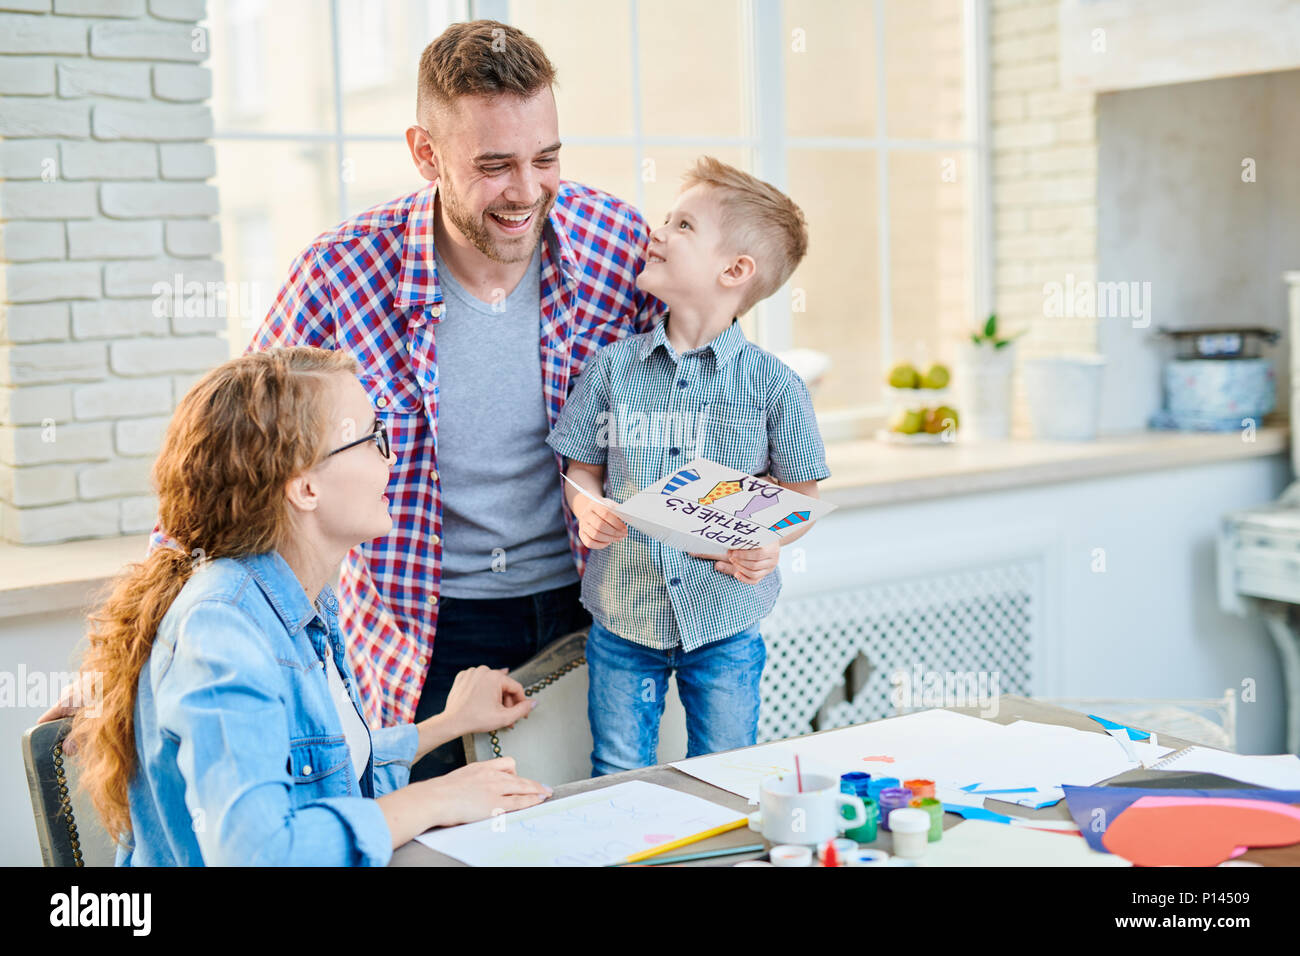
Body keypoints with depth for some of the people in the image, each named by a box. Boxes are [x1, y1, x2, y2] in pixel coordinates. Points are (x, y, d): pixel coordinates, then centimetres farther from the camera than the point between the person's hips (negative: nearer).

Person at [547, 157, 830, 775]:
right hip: (621, 614, 2)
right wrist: (587, 505, -14)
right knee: (618, 783, 11)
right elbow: (582, 466, 8)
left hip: (725, 619, -1)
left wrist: (769, 542, -20)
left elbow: (800, 495, -1)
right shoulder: (614, 366, -1)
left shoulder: (773, 384, -8)